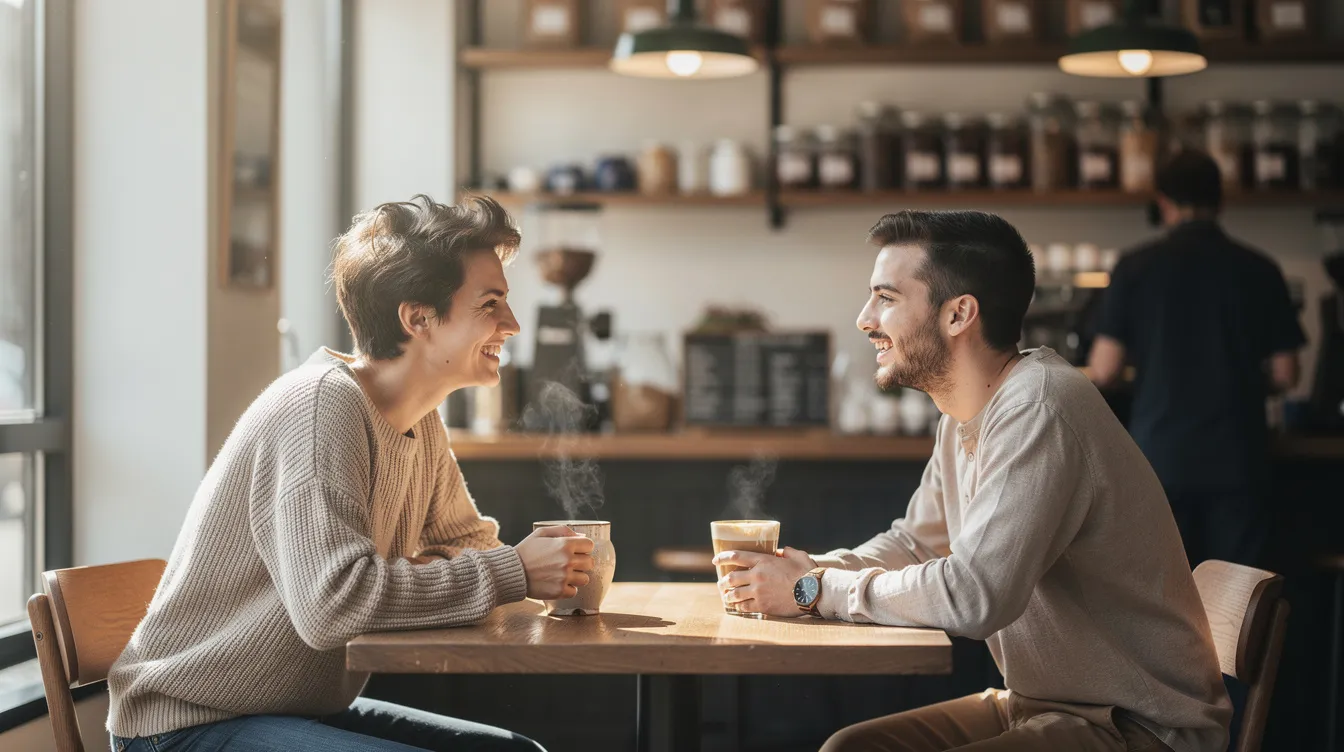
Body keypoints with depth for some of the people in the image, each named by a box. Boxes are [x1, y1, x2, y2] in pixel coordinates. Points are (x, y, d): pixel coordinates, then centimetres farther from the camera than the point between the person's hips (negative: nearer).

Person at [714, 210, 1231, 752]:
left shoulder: (1037, 410, -23)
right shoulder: (965, 416, 8)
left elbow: (972, 595, -30)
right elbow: (913, 544, 19)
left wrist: (816, 590, -16)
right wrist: (802, 569, 0)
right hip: (1039, 703, 9)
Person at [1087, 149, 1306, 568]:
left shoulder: (1136, 268, -4)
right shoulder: (1258, 271, 0)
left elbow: (1103, 371, -6)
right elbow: (1285, 375, 1)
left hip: (1160, 455, -1)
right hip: (1235, 456, 1)